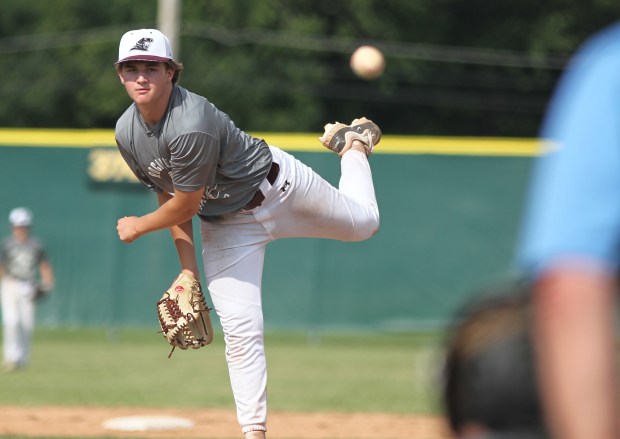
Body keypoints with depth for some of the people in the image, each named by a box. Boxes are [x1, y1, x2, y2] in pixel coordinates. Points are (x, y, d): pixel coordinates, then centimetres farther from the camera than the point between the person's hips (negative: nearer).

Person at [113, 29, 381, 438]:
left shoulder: (191, 124, -37)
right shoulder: (128, 133, -14)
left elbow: (186, 204, -26)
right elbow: (170, 197, -3)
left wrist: (138, 227, -10)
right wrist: (189, 271, -4)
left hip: (278, 186, -4)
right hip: (224, 226, 5)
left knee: (363, 222, 19)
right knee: (241, 330, -6)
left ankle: (352, 144, 47)